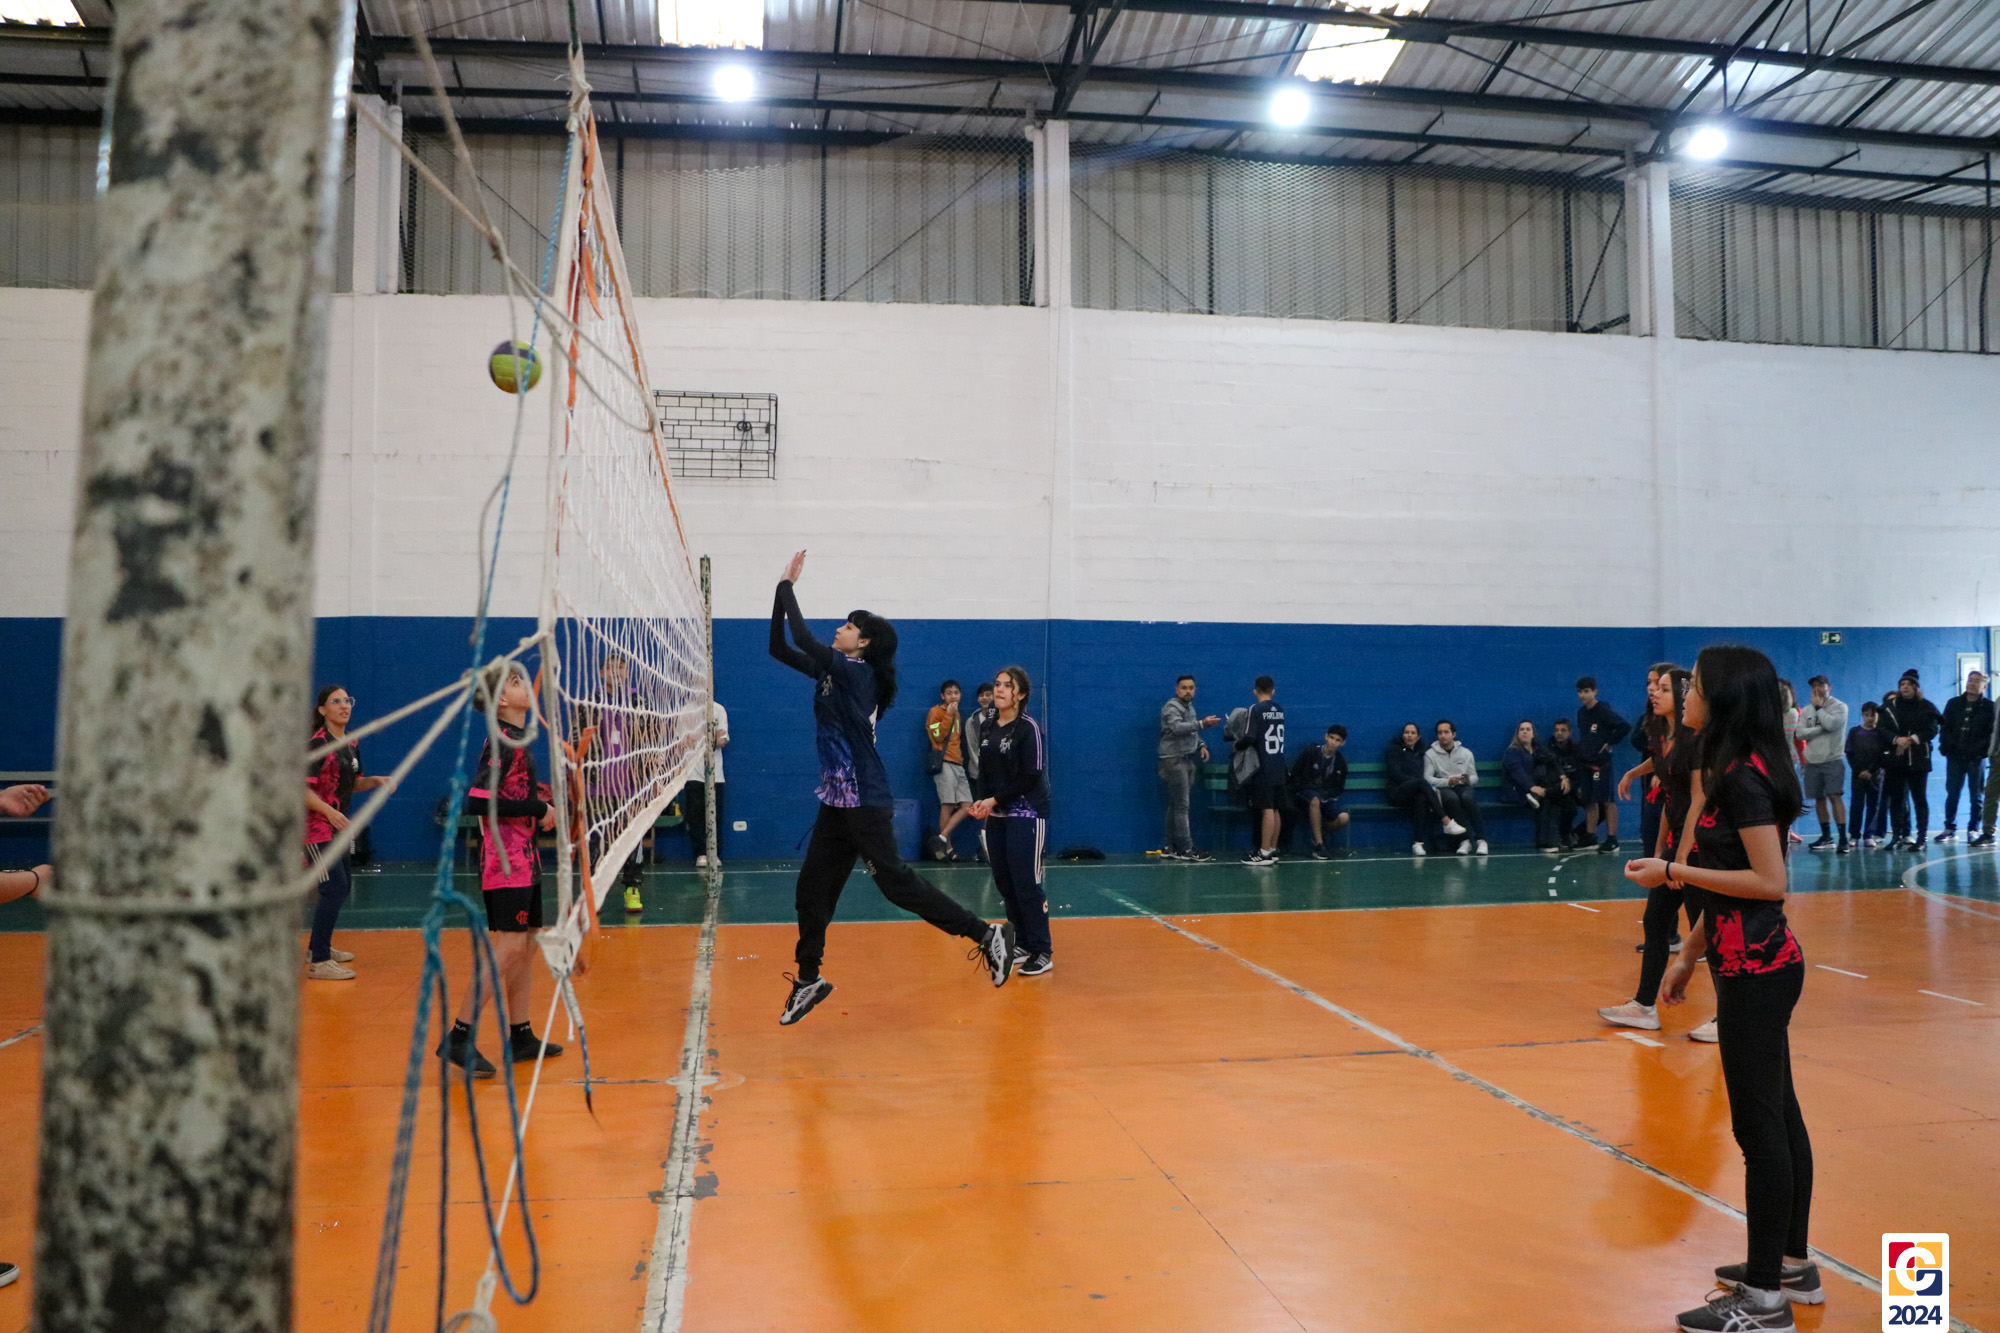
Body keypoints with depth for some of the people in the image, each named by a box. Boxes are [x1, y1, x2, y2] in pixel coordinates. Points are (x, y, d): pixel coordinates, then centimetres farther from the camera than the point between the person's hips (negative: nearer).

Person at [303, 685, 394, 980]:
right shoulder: (317, 744, -15)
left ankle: (318, 947, 33)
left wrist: (376, 781, 2)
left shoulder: (352, 745, 9)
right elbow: (302, 788, -22)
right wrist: (329, 811, -34)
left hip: (337, 827, 9)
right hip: (316, 827, -9)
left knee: (343, 886, 17)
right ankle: (318, 962, -8)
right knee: (334, 889, -13)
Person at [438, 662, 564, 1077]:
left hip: (523, 856, 10)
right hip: (505, 858, -10)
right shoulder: (502, 742, -15)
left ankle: (520, 1036, 20)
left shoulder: (519, 739, 13)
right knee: (509, 946, -11)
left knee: (526, 943, 12)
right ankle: (459, 1038, -5)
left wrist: (542, 798, 6)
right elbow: (477, 800, -24)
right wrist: (537, 809, -20)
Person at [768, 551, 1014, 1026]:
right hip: (837, 800, 9)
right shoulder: (833, 672, 11)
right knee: (812, 889, 11)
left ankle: (986, 935, -1)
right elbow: (779, 649, 13)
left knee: (895, 881, -8)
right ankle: (809, 979, 24)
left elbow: (803, 639, -22)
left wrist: (787, 587, -11)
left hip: (864, 802, -9)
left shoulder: (858, 672, -13)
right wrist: (782, 588, 5)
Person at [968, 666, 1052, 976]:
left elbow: (1031, 778, -14)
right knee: (1004, 882, 8)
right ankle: (1023, 944, 19)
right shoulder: (987, 730, 10)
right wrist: (982, 803, -5)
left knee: (1027, 883, -8)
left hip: (1026, 816, -7)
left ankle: (1043, 953, -2)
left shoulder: (1029, 728, -10)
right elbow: (984, 774, 13)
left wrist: (995, 800, -15)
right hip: (996, 817, 7)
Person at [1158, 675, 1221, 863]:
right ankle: (1186, 849, -9)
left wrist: (1201, 745, 9)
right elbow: (1177, 727, -31)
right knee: (1181, 805, -10)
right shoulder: (1171, 707, -12)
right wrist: (1203, 723, -40)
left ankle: (1171, 848, 12)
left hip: (1187, 760, 9)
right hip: (1174, 760, -9)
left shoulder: (1189, 707, 16)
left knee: (1176, 806, 9)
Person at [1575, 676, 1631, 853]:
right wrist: (1581, 751, 9)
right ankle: (1590, 838, 17)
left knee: (1607, 801, -4)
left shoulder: (1603, 711, -11)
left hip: (1601, 763, -8)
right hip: (1586, 763, 8)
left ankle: (1612, 840, 0)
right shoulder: (1581, 712, 11)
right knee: (1589, 801, 11)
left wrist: (1610, 743, -12)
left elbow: (1625, 727, -19)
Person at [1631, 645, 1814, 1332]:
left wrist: (1673, 871, -18)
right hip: (1758, 965, 10)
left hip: (1756, 971, -10)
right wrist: (1688, 956, 18)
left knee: (1759, 1124, -3)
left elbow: (1769, 881, -22)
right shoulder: (1733, 771, 12)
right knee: (1777, 1116, 17)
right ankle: (1792, 1264, 30)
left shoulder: (1744, 776, -18)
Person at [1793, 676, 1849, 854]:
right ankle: (1826, 836, 19)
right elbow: (1800, 733, -1)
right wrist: (1821, 729, -13)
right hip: (1812, 761, 5)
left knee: (1834, 796, -14)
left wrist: (1819, 707, -8)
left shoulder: (1839, 707, -2)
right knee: (1819, 798, 9)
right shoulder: (1807, 710, 11)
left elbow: (1831, 724, -20)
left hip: (1833, 760, -5)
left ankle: (1843, 839, -15)